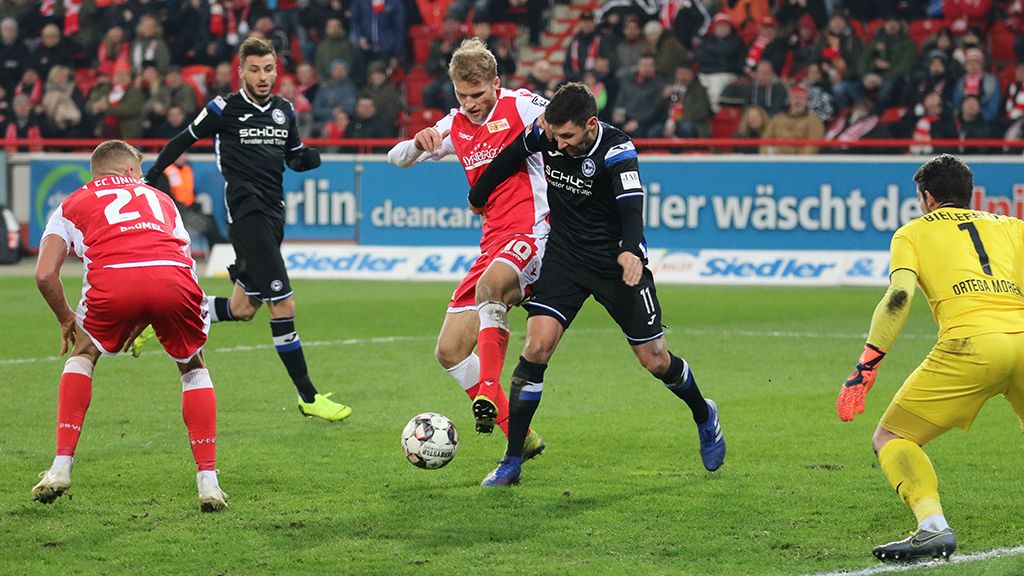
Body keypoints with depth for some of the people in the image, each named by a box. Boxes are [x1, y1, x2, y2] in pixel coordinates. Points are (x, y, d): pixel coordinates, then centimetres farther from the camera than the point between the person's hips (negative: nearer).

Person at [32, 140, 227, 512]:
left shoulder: (73, 205, 31)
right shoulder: (159, 199, 38)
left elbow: (44, 274, 18)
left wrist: (66, 319, 34)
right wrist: (144, 322, 40)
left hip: (111, 278, -1)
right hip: (174, 278, 1)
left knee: (83, 355, 29)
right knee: (193, 367, 27)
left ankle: (61, 468, 19)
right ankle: (208, 481, 18)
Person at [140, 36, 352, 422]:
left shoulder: (285, 111, 11)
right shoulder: (224, 109, -4)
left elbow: (293, 158, 21)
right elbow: (185, 140, 7)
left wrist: (308, 159, -1)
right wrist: (150, 176, 4)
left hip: (273, 216, 7)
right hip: (246, 213, -7)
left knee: (242, 309, 12)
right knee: (283, 305, -12)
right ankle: (308, 397, -7)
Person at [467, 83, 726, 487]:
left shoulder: (617, 150, -24)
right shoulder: (546, 134, -11)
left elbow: (632, 208, -37)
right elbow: (509, 158, 10)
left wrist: (631, 251, -56)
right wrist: (478, 196, 22)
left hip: (616, 263, -3)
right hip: (564, 255, 3)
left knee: (655, 360, 4)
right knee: (537, 345, -15)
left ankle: (705, 418, 36)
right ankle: (512, 461, -8)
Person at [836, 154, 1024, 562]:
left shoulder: (914, 232, 18)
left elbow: (899, 296, 2)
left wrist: (867, 364, -2)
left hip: (971, 344, -4)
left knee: (890, 439, 7)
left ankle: (933, 525, -15)